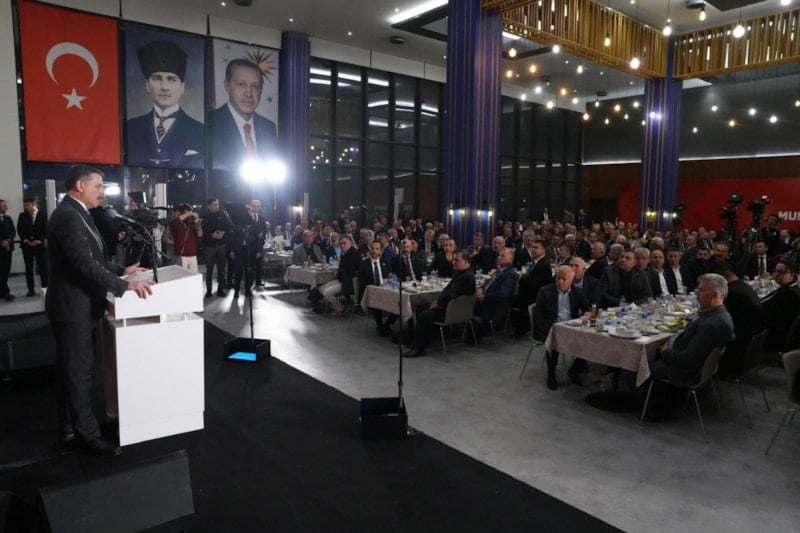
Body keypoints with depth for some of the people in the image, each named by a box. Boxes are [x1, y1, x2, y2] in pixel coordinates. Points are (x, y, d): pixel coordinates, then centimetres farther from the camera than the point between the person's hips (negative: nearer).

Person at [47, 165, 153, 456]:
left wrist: (121, 270, 11)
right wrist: (125, 286, -28)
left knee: (70, 369, 18)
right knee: (78, 371, 1)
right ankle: (88, 434, 13)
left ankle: (70, 428, 31)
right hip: (73, 307, -11)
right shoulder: (67, 216, -21)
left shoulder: (76, 213, 13)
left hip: (81, 305, 11)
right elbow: (85, 264, -28)